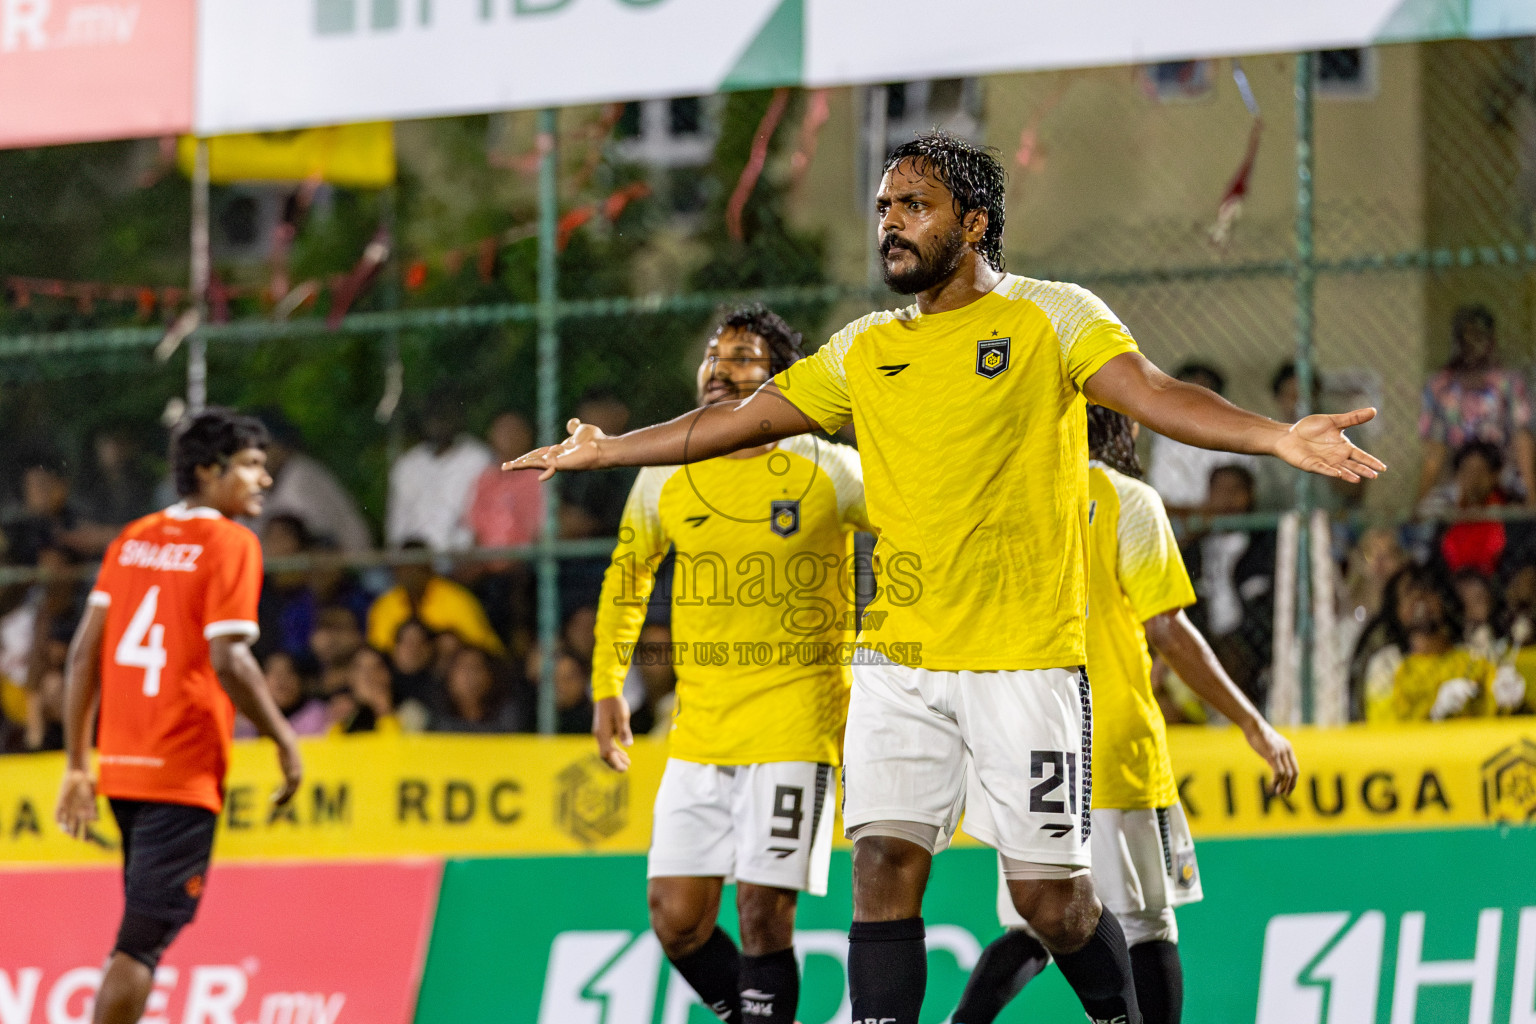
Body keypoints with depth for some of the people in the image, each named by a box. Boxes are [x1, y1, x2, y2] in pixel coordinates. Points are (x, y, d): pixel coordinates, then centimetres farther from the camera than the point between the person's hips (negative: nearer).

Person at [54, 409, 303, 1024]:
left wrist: (77, 764, 12)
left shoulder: (133, 539, 12)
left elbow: (85, 650, 10)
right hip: (184, 771, -7)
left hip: (120, 766, 7)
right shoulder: (230, 543, -8)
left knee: (144, 932, 19)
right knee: (143, 940, -8)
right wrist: (284, 740, -6)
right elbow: (228, 659, -17)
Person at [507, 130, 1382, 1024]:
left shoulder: (1051, 318, -2)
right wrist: (607, 451, 28)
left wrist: (1277, 439, -33)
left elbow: (1152, 394, -16)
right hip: (898, 658, 5)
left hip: (1026, 656, -4)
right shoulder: (865, 351, 13)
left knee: (1050, 897, -1)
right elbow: (743, 420, 23)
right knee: (884, 866, -7)